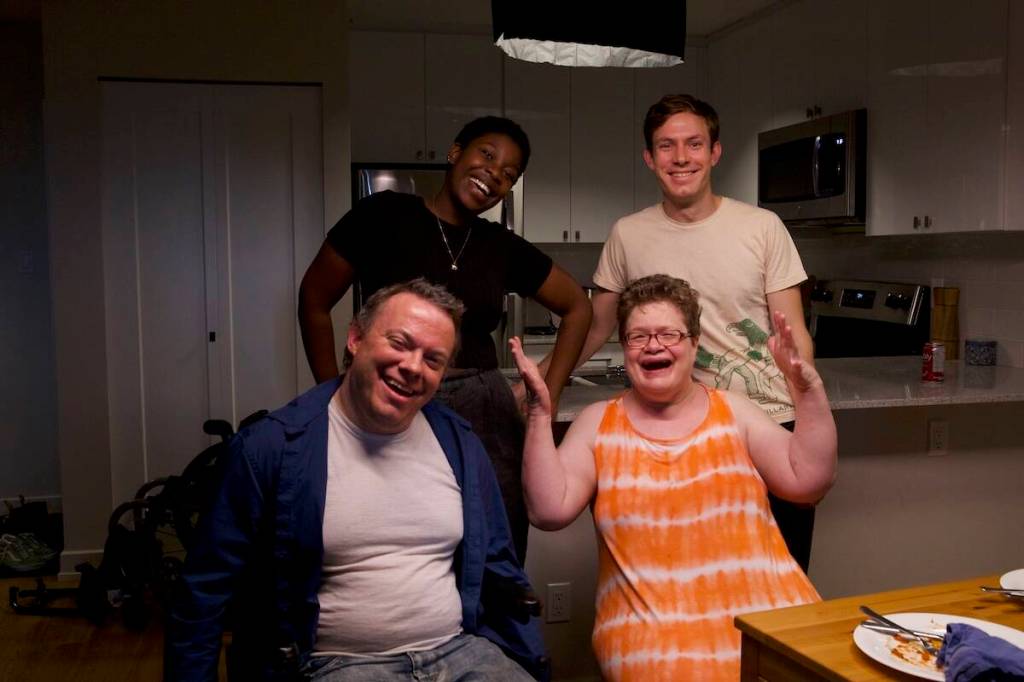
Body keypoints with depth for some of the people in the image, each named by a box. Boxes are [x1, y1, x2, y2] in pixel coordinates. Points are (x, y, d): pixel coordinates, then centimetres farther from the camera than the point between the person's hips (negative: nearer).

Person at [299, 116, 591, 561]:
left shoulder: (504, 248, 7)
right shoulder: (384, 215, -2)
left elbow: (577, 308, 18)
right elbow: (314, 301, 2)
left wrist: (546, 399, 9)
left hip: (489, 423, 3)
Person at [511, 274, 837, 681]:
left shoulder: (733, 412, 11)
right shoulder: (597, 424, 8)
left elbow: (808, 481, 4)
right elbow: (549, 511, -2)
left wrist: (807, 389, -6)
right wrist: (540, 416, -9)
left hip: (765, 610, 2)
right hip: (652, 624, -1)